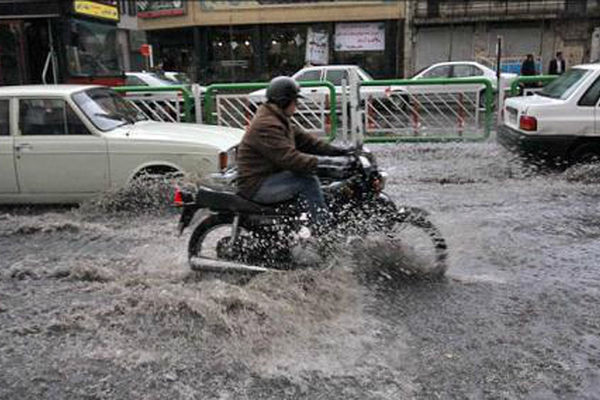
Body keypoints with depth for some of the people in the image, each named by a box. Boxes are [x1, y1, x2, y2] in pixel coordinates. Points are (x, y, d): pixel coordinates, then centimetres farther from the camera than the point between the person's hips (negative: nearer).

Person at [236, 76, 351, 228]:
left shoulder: (280, 120, 14)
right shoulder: (266, 125, -21)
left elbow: (304, 140, 11)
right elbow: (288, 158, -31)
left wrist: (337, 151, 4)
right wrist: (319, 163, -33)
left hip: (268, 176, 11)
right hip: (257, 187, -11)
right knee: (307, 180, -23)